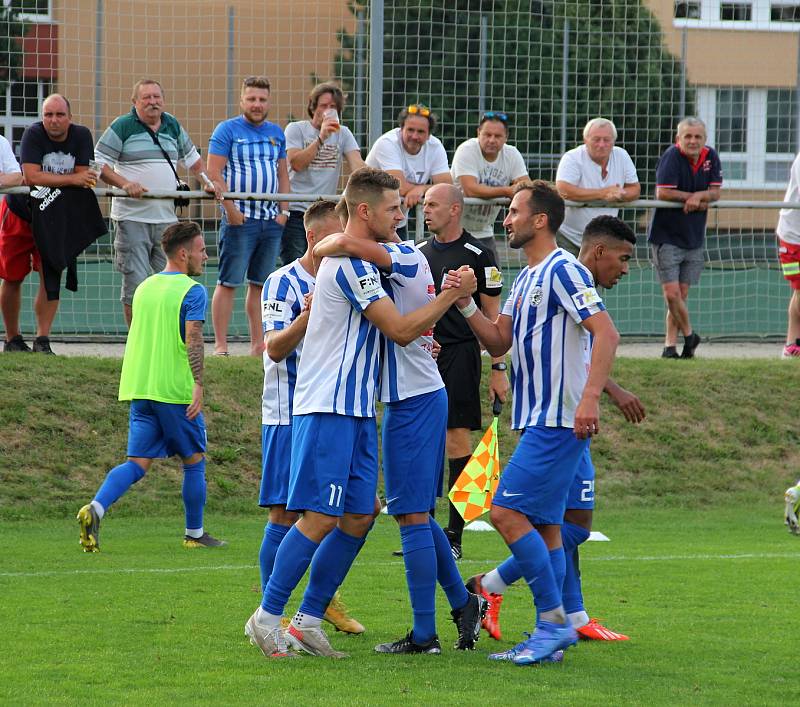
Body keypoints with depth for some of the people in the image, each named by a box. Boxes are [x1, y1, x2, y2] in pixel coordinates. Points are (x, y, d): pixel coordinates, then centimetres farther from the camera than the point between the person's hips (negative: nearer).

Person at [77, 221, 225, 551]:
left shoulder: (144, 287, 16)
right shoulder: (192, 291, -7)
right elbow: (193, 337, -17)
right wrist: (198, 383, -20)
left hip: (138, 388, 6)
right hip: (176, 389, -6)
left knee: (138, 462, 2)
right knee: (194, 461, 11)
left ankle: (96, 508, -22)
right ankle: (194, 533, 20)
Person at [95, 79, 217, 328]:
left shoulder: (173, 126, 14)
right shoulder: (122, 127, -2)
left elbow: (191, 158, 27)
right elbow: (98, 163, -5)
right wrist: (124, 183, -18)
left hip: (166, 218, 5)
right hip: (131, 218, -5)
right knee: (136, 282, -6)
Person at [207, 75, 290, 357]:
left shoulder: (276, 133, 15)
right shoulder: (227, 130, -3)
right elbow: (214, 173, -8)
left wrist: (283, 210, 8)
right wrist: (231, 210, -14)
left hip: (271, 220, 6)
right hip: (240, 219, -6)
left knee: (261, 283, 10)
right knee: (228, 282, -6)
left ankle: (258, 343, 15)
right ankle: (220, 345, -5)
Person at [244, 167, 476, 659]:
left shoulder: (359, 261, 18)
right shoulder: (351, 263, -14)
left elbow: (388, 332, 28)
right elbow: (399, 328, -16)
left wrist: (416, 334, 12)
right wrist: (453, 294, -9)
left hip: (356, 409, 10)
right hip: (329, 409, -10)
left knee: (359, 517, 7)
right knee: (321, 518, -10)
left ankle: (309, 619, 12)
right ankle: (268, 617, -2)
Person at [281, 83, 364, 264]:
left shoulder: (343, 134, 11)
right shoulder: (296, 130, 3)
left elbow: (357, 164, -2)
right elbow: (296, 163, -12)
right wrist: (321, 138, -16)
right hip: (296, 211, -3)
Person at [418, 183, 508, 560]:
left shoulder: (477, 255, -2)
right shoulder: (419, 253, 14)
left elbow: (492, 315, -2)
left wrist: (498, 367, -6)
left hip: (460, 354, -5)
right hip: (422, 355, 5)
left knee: (457, 439, -7)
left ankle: (454, 536, -5)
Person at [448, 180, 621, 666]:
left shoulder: (564, 270, -11)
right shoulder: (526, 278, 19)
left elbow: (606, 334, -20)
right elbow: (499, 341, 18)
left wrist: (590, 398, -29)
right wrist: (466, 304, 2)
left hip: (559, 420, -10)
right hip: (538, 420, 10)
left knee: (508, 512, -13)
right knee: (545, 526, 9)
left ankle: (554, 621, -9)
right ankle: (552, 632, 11)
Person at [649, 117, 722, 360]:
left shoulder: (711, 157, 3)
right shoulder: (672, 156, -14)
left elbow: (715, 193, 3)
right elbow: (662, 193, -21)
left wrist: (697, 196, -18)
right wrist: (694, 198, -12)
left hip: (694, 237, 5)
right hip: (666, 236, -5)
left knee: (682, 294, 7)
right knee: (671, 293, -10)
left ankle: (670, 344, 15)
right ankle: (689, 335, 10)